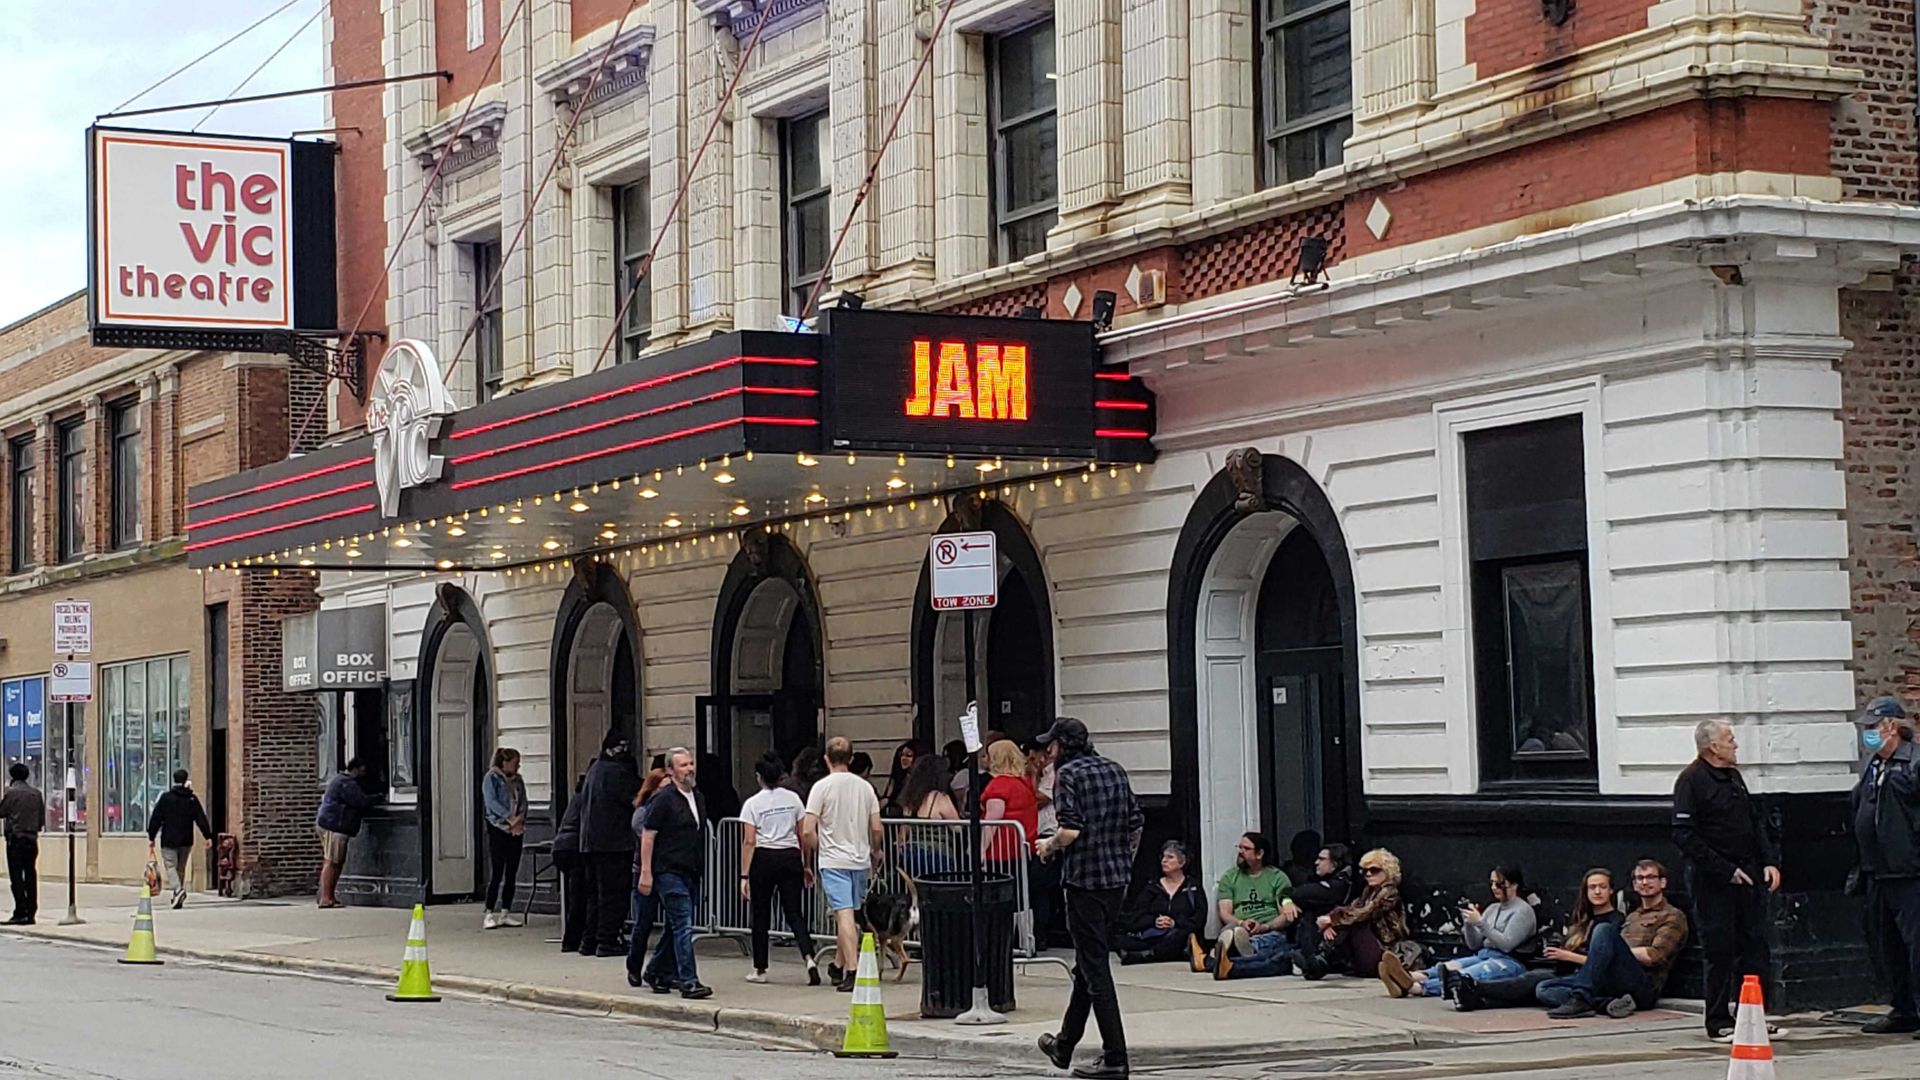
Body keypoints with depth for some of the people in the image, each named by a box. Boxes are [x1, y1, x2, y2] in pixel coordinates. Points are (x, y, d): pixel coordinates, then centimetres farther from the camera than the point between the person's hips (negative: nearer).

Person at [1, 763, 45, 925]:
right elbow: (42, 818, 9)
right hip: (32, 838, 5)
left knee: (16, 876, -4)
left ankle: (21, 913, -11)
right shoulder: (36, 793, 7)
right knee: (31, 875, 8)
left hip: (16, 837, -5)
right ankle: (31, 913, 8)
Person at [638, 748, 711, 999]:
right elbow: (648, 837, -10)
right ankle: (689, 982, -15)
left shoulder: (697, 798, 14)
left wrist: (701, 869, 21)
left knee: (676, 926, 14)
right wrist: (646, 873, -15)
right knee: (683, 926, -13)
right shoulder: (663, 799, -10)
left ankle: (658, 973, 28)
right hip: (669, 872, -8)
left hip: (691, 872, 8)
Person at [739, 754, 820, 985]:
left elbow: (749, 842, -8)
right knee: (794, 912, 4)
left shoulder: (753, 804, -4)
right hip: (791, 858, 3)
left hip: (764, 859, -3)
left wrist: (744, 875, -7)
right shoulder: (793, 799, 5)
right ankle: (809, 958, -17)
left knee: (760, 915, 9)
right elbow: (803, 835, 6)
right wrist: (806, 865, 14)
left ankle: (760, 969, 15)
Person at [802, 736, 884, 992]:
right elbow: (877, 829, 4)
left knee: (844, 914, -11)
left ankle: (853, 970, -20)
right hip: (860, 860, 4)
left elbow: (807, 831, -11)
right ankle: (838, 966, 28)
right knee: (848, 914, 16)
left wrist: (809, 858, 6)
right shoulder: (865, 787, 5)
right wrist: (875, 852, 23)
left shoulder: (822, 787, -7)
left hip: (833, 860, -4)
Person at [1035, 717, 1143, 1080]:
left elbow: (1071, 829, -19)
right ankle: (1064, 1045, 31)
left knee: (1095, 968, -4)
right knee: (1087, 961, 19)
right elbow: (1136, 823, 11)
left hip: (1085, 878, -8)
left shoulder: (1069, 774, -10)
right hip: (1117, 878, 8)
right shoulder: (1114, 770, 12)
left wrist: (1049, 845, -1)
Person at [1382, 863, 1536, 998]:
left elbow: (1506, 944, -14)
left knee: (1464, 977, -35)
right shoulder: (1493, 909, 23)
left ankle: (1414, 988, -60)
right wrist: (1469, 923, -2)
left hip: (1509, 962, -8)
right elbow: (1473, 944, 17)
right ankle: (1411, 977, -52)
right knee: (1447, 968, -24)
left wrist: (1480, 922, -18)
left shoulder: (1523, 911, -1)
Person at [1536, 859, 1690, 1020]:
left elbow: (1653, 956, -6)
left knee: (1604, 930, -30)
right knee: (1543, 990, -10)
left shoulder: (1672, 916, 10)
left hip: (1643, 987, -7)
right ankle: (1609, 1003, -27)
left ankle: (1580, 1000, -36)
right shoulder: (1632, 917, 34)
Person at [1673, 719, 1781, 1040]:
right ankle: (1719, 1023, 6)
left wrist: (1770, 861, 7)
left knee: (1755, 947, 6)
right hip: (1713, 882, -7)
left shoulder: (1733, 776, 16)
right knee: (1720, 952, -3)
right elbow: (1685, 836, -17)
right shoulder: (1691, 780, -11)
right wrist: (1726, 871, -17)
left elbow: (1756, 822, 22)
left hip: (1747, 877, 7)